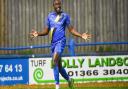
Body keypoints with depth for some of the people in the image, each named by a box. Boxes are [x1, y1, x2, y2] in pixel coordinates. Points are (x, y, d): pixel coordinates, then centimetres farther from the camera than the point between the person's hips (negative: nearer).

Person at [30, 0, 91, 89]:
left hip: (61, 41, -5)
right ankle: (69, 80, 36)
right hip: (53, 42, 5)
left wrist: (81, 35, -9)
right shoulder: (50, 16, 13)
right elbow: (46, 31, 15)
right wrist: (38, 34, -3)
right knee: (58, 65, 12)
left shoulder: (65, 16, 2)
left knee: (55, 61, -25)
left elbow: (71, 29, 4)